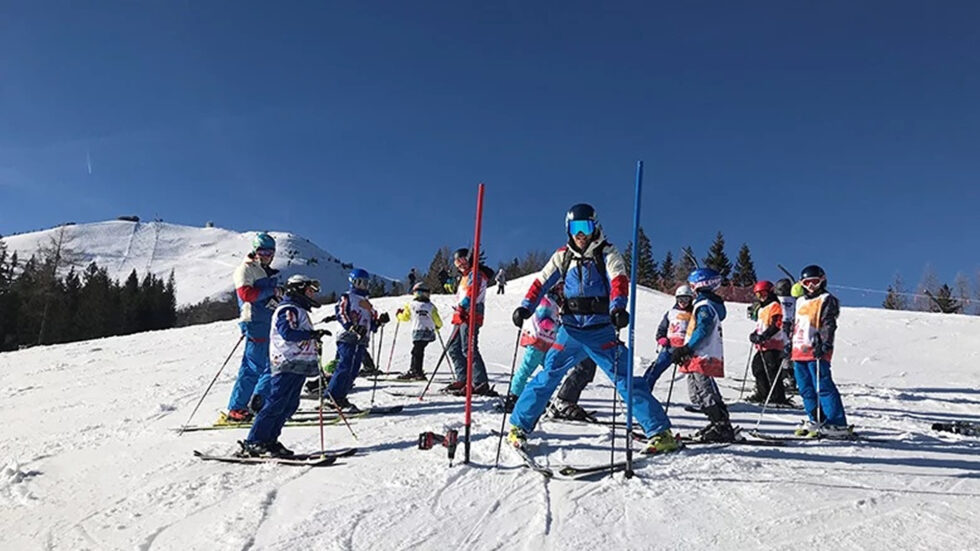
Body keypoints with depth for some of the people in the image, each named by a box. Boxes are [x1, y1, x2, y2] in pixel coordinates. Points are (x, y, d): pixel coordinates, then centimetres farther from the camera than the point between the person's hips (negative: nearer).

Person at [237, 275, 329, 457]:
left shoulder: (299, 311, 25)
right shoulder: (289, 309, -7)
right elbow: (287, 332, -23)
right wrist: (313, 334, -24)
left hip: (299, 366, 10)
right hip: (288, 364, -10)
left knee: (290, 405, 7)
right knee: (276, 404, -11)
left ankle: (269, 440, 11)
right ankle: (254, 442, -7)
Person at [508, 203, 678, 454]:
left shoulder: (607, 253, -1)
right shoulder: (563, 256, 9)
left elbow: (618, 280, -17)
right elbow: (542, 282, 6)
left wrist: (618, 307, -37)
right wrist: (526, 307, -11)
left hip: (601, 331, -2)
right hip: (570, 330, 3)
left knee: (625, 379, -6)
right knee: (547, 376, -2)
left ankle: (661, 432, 0)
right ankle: (519, 426, 12)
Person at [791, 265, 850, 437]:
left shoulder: (827, 300, 1)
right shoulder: (800, 302, 22)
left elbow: (829, 325, -9)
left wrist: (824, 344, -20)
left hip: (817, 352, -7)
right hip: (799, 351, 7)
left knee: (824, 387, -10)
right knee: (806, 389, 8)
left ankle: (838, 424, -8)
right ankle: (816, 420, 17)